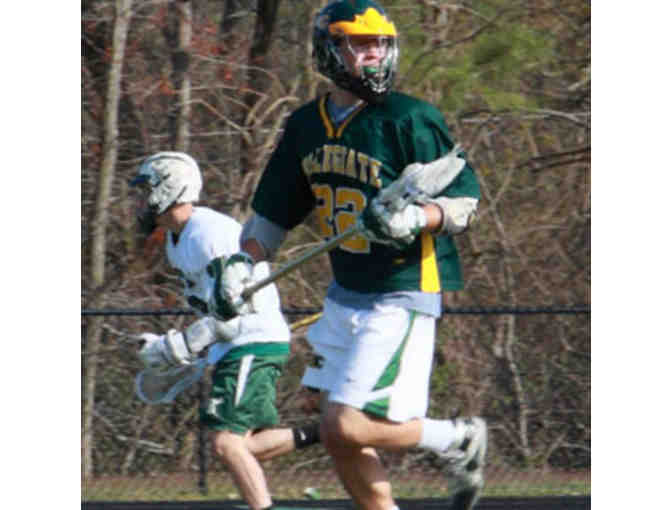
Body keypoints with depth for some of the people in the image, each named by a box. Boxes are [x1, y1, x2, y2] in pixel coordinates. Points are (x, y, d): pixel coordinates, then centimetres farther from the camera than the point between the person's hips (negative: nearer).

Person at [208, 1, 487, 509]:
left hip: (403, 294, -7)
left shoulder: (410, 120, -12)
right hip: (345, 295, 7)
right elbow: (273, 213, 18)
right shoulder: (306, 125, 8)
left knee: (348, 428, -13)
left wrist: (416, 219, -29)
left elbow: (465, 199, -11)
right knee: (339, 436, 7)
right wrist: (243, 264, 4)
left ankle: (459, 440, 9)